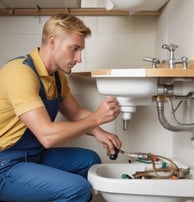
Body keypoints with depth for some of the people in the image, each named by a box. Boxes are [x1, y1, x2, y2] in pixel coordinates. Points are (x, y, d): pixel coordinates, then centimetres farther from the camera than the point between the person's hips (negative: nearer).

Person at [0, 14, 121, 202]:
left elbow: (76, 114, 12)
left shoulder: (58, 75, 4)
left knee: (89, 160, 9)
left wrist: (97, 132, -9)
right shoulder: (21, 73, -24)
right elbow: (47, 136, -30)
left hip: (35, 155, 9)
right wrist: (97, 117, -20)